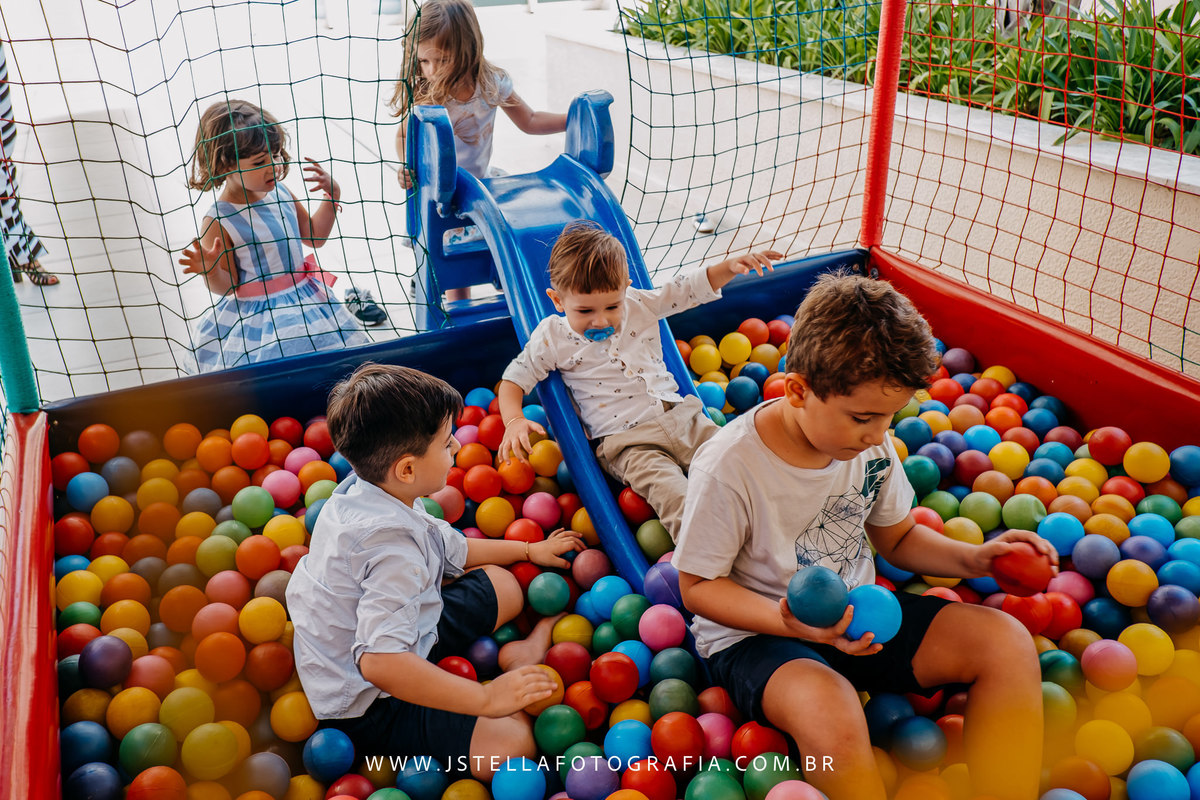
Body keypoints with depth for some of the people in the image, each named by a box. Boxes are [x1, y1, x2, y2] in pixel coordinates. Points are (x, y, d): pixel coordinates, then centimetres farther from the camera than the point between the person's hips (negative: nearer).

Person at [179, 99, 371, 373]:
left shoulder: (281, 194, -1)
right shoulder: (218, 222, -19)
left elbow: (314, 236, 13)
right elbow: (228, 286, -13)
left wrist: (331, 196, 1)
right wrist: (210, 270, -34)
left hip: (305, 300, 7)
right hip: (256, 318, -6)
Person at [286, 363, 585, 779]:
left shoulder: (362, 489, -3)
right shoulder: (392, 546, -36)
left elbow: (452, 550, 13)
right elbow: (380, 662, -45)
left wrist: (528, 550, 20)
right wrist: (485, 699, -39)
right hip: (366, 704, -10)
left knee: (501, 585, 19)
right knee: (511, 742, -25)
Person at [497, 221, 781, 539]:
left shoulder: (640, 305, 7)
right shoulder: (552, 337, 1)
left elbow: (690, 289, 12)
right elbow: (514, 380, 6)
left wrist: (731, 265, -3)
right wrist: (514, 421, -12)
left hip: (681, 416, 5)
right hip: (626, 440, -4)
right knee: (674, 496, -29)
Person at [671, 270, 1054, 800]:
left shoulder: (870, 442, -6)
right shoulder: (727, 467, -25)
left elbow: (898, 537, 11)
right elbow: (698, 586, -15)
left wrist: (973, 559, -9)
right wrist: (790, 624, -31)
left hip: (855, 614, 6)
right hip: (755, 633, -6)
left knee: (1007, 643, -12)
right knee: (831, 716, -39)